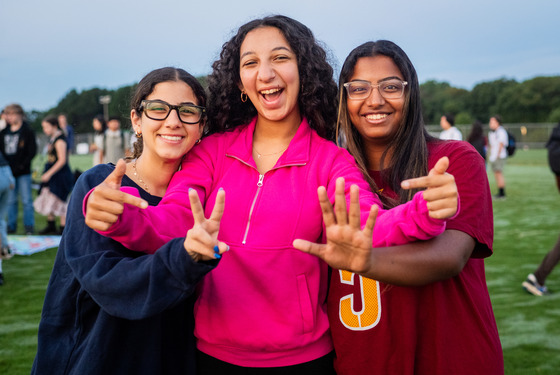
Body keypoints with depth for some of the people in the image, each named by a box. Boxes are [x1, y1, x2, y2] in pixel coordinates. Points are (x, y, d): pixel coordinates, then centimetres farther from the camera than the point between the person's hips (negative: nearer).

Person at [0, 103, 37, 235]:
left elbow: (32, 151, -6)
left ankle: (29, 226, 7)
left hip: (23, 173, -4)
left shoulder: (28, 131, -2)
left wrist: (21, 166, -13)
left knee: (26, 200, -1)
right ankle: (11, 225, 17)